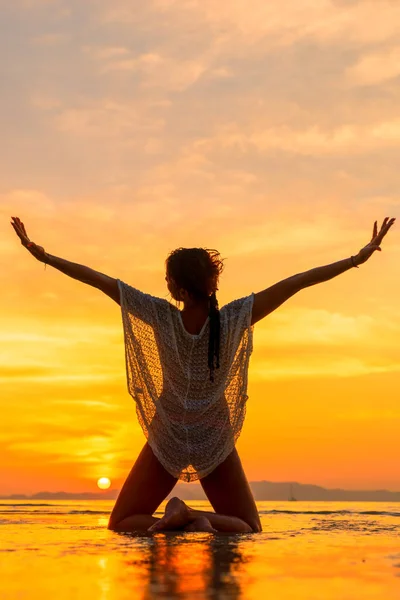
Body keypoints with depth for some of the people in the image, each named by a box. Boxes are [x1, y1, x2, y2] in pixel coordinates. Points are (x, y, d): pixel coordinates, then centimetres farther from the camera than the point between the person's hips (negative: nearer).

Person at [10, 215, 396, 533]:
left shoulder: (162, 317, -21)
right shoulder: (234, 319, -21)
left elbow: (99, 280, -16)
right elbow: (295, 283, -22)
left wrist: (42, 255, -9)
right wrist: (358, 258, -20)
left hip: (166, 443, 0)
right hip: (216, 444, 1)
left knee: (121, 525, 14)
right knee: (248, 529, 15)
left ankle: (176, 517, -17)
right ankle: (202, 519, -18)